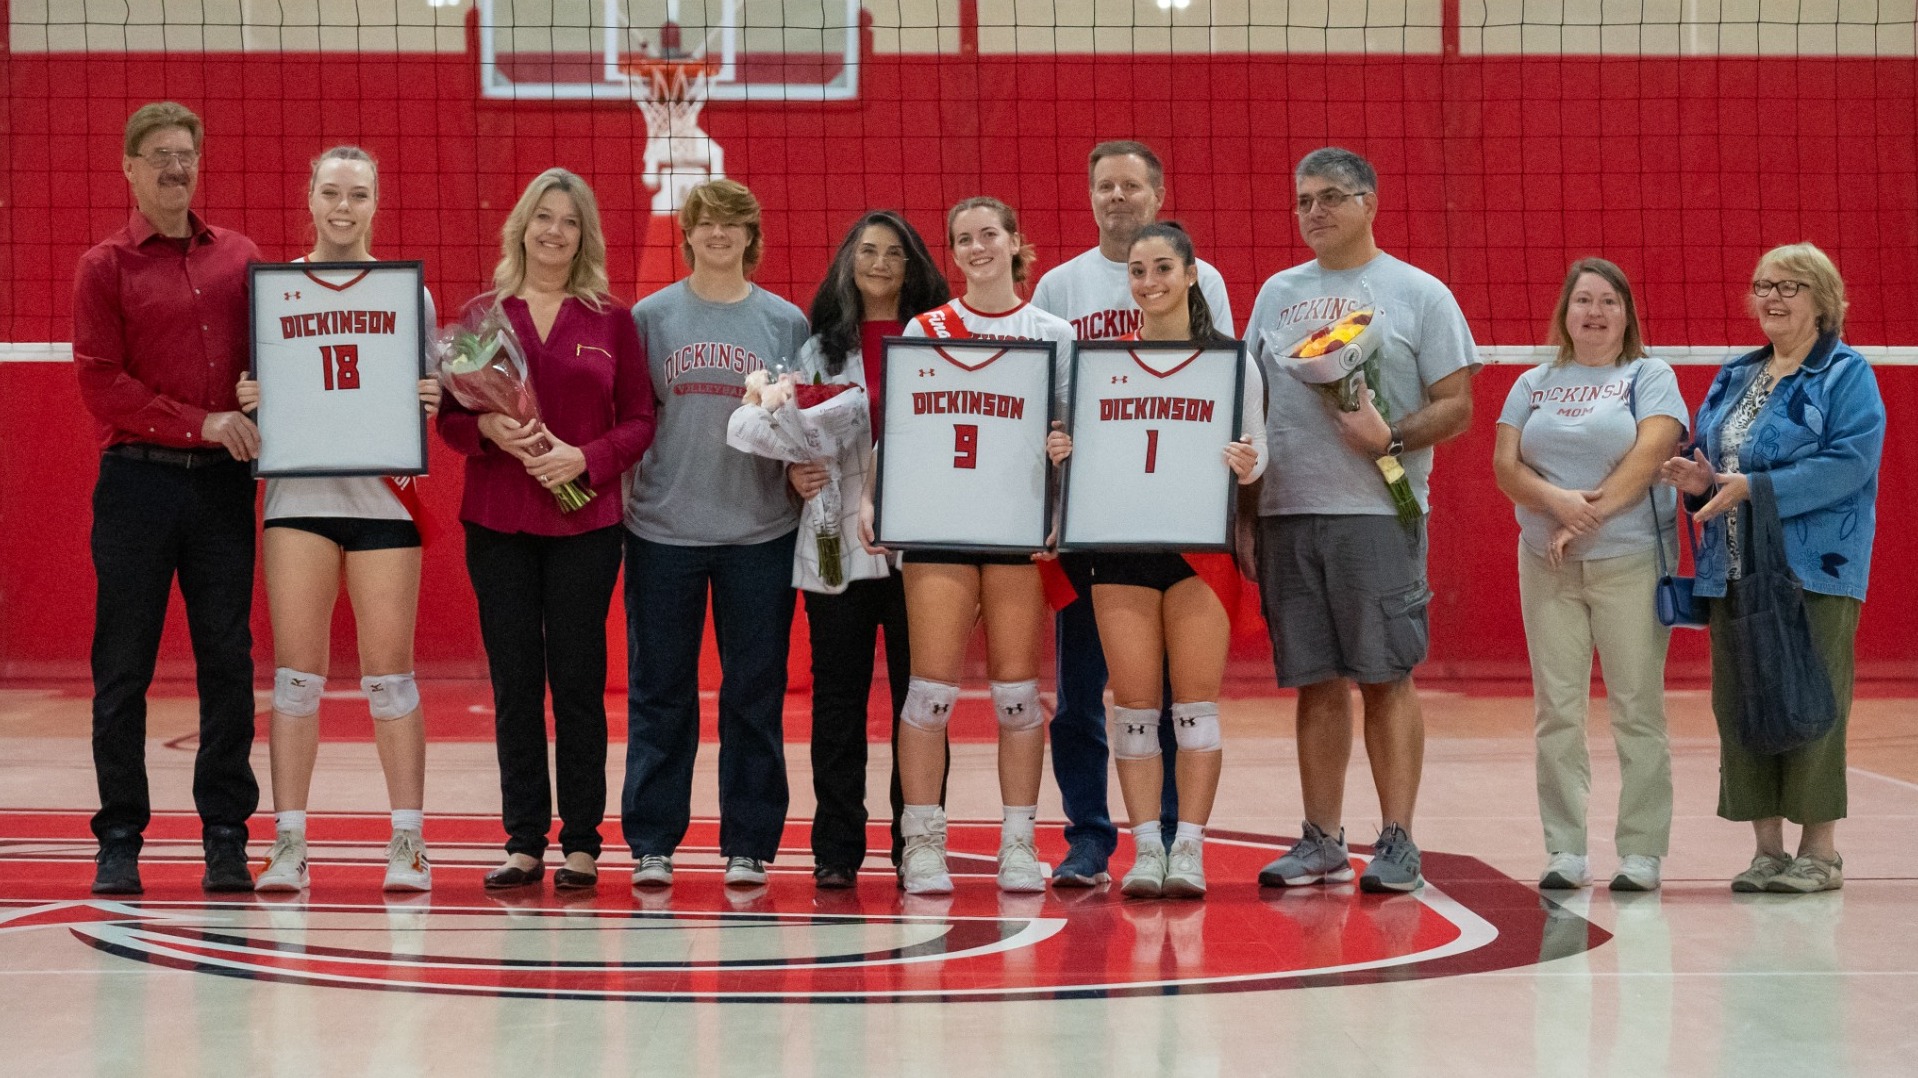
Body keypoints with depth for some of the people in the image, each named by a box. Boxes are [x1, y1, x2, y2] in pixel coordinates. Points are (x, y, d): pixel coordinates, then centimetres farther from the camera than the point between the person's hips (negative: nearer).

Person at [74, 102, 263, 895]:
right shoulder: (105, 267, 3)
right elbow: (100, 385, -5)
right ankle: (120, 838, 8)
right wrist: (199, 423, -13)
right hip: (138, 480, -3)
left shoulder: (239, 258, 12)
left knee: (228, 663, 2)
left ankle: (226, 837, 8)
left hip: (223, 480, 3)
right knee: (124, 668, 1)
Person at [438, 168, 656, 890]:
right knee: (514, 682, 4)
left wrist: (584, 458, -13)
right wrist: (487, 429, -14)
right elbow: (448, 415, 7)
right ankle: (523, 841, 10)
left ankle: (581, 843, 8)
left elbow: (640, 420, 3)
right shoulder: (481, 314, 7)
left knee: (578, 681, 1)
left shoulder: (611, 321, 5)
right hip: (497, 521, 1)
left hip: (583, 524, -1)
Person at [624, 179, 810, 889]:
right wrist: (617, 493, -2)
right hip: (663, 529, 0)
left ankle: (748, 845, 12)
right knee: (660, 693, 4)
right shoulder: (650, 317, 6)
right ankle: (652, 843, 11)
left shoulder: (786, 323, 7)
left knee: (754, 694, 4)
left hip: (760, 530, 0)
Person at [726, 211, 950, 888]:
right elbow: (790, 434, 15)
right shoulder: (821, 348, 13)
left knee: (919, 695, 1)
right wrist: (795, 474, -6)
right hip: (837, 544, 1)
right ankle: (836, 850, 8)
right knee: (838, 698, 3)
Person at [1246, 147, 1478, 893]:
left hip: (1378, 514, -4)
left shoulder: (1418, 294, 3)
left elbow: (1456, 407, -1)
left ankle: (1397, 842, 0)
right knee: (1315, 682, 7)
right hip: (1285, 514, 4)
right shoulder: (1276, 294, 17)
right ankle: (1321, 840, 13)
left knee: (1386, 676, -4)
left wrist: (1392, 438, -18)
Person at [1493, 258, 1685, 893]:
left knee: (1637, 710, -4)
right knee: (1556, 711, 2)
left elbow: (1649, 455, -9)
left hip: (1630, 561, -3)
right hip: (1546, 564, 3)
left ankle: (1642, 853, 0)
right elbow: (1505, 465, 3)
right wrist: (1560, 501, -15)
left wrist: (1590, 517, -16)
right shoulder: (1533, 384, 15)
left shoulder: (1650, 377, 5)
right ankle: (1565, 851, 6)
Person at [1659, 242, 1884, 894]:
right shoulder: (1733, 378, 18)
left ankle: (1820, 851, 3)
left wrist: (1754, 489, -20)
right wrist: (1702, 481, -1)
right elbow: (1710, 455, 24)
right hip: (1733, 571, 7)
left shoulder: (1846, 375, -3)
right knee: (1740, 707, 5)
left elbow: (1849, 462, -15)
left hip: (1813, 568, -7)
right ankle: (1768, 849, 12)